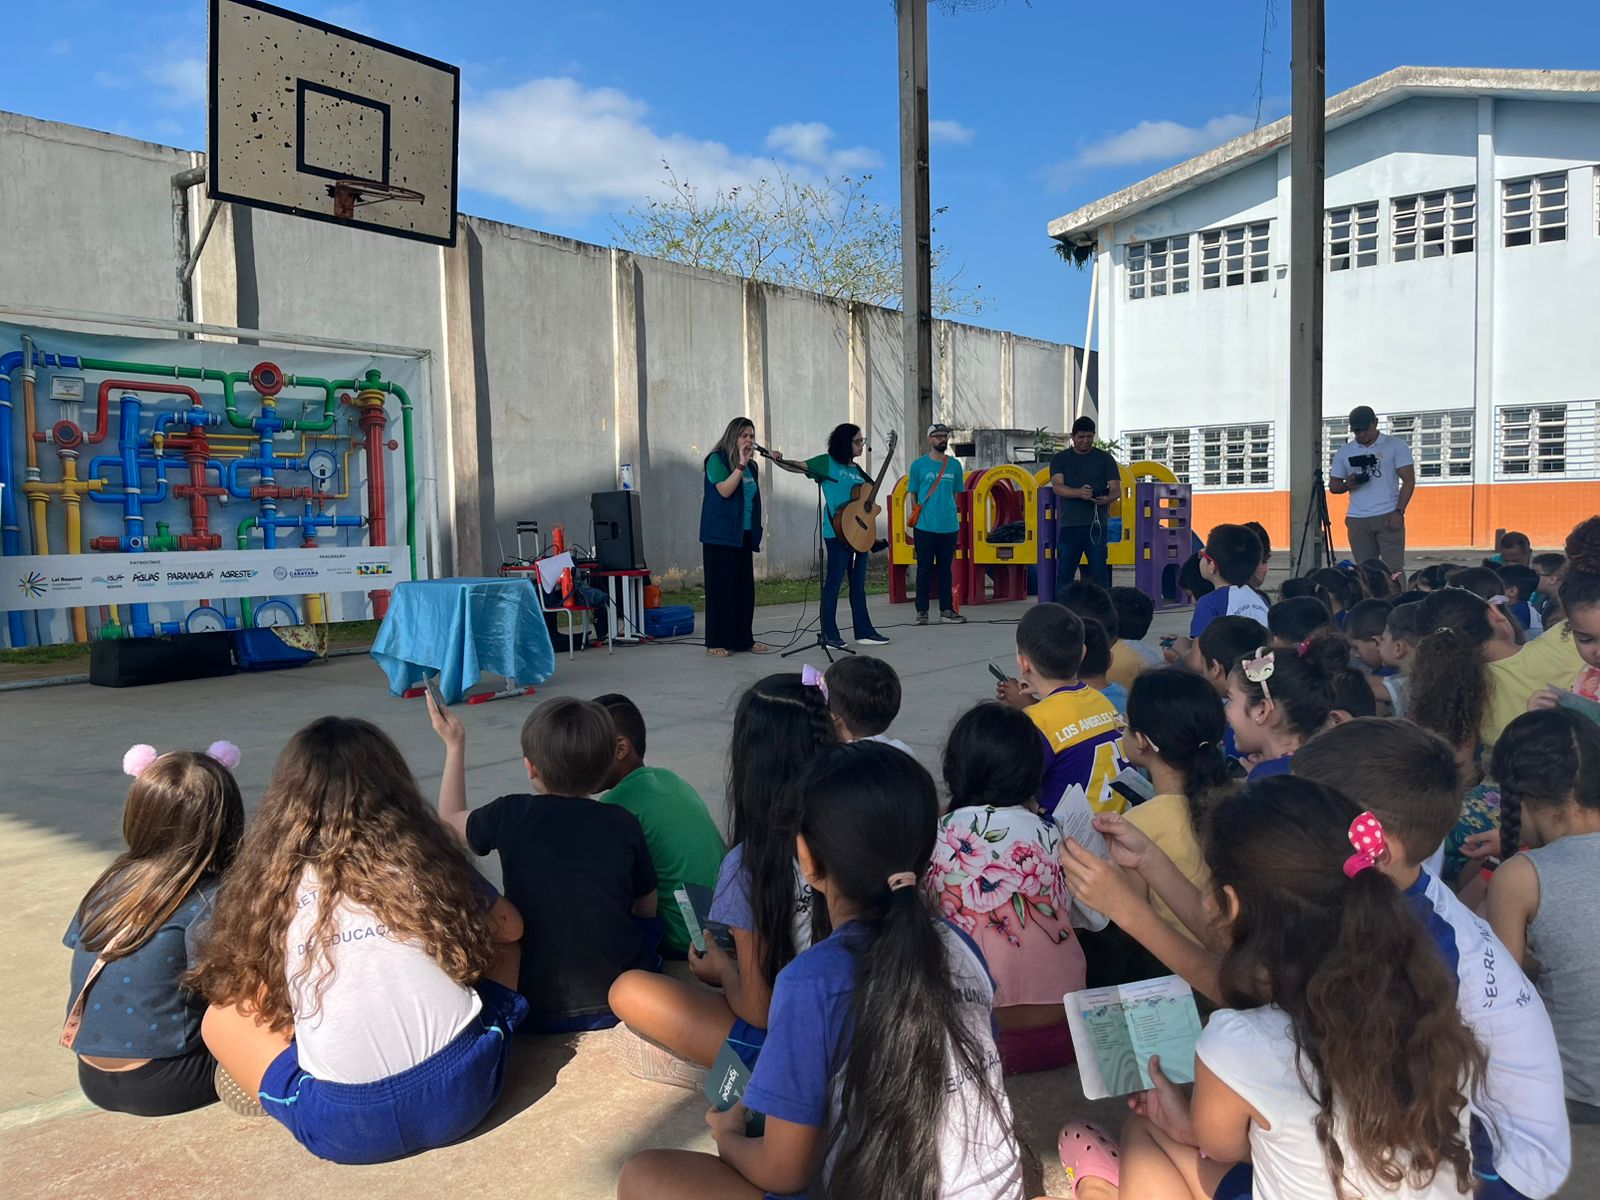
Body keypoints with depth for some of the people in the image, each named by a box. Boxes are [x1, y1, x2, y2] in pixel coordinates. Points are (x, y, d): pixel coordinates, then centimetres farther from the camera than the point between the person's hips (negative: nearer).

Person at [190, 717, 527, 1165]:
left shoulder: (276, 882, 3)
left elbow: (260, 996, 15)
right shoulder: (425, 858, 4)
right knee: (500, 947, 24)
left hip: (343, 1128, -1)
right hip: (464, 1087, 1)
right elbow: (507, 927, 18)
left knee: (222, 1017, 19)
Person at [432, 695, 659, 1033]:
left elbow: (450, 820, 16)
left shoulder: (510, 815, -8)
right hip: (623, 1003, 2)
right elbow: (647, 909, 9)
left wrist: (454, 744, 25)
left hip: (537, 1014, -2)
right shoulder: (623, 823, -6)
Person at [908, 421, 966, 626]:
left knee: (946, 570, 9)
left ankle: (946, 610, 16)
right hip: (925, 526, -3)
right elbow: (913, 494, 6)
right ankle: (922, 611, 7)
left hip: (949, 525, 3)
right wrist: (916, 515, -3)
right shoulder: (918, 465, 1)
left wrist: (949, 512, 8)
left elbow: (956, 492, 16)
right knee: (925, 570, 1)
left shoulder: (955, 465, 8)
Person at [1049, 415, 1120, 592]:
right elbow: (1057, 486, -5)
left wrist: (1107, 499, -21)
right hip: (1069, 525, 1)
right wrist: (1079, 493, -25)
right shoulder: (1060, 459, 10)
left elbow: (1116, 489, 3)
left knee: (1099, 573, -3)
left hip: (1097, 524, 0)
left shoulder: (1105, 459, 10)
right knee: (1064, 573, 1)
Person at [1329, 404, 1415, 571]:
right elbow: (1333, 485, 15)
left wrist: (1399, 512, -11)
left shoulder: (1396, 446, 4)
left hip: (1388, 518, -3)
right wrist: (1347, 485, -9)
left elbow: (1409, 480, 0)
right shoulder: (1343, 452, 12)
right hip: (1357, 520, 3)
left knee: (1394, 570, -6)